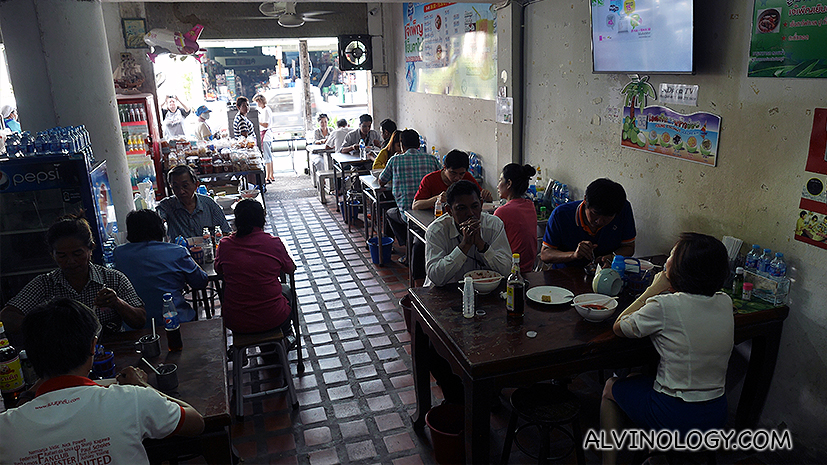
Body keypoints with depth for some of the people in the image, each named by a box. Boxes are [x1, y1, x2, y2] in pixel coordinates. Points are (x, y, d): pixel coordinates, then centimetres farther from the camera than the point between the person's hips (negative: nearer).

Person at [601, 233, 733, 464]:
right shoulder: (725, 303, -4)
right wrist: (672, 290, 3)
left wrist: (653, 290, -4)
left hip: (675, 419, -6)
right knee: (639, 378, 31)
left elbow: (619, 327, -7)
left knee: (611, 388, 21)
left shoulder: (665, 306, -23)